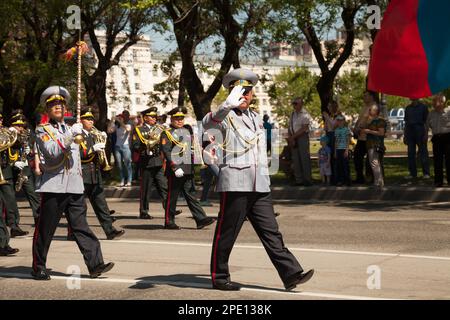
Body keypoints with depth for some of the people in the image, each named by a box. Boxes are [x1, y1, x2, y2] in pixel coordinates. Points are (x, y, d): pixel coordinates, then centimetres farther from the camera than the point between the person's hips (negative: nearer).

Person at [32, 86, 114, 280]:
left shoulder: (70, 130, 21)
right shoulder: (43, 130, 0)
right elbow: (53, 152, -17)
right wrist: (71, 135, -19)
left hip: (74, 187, 5)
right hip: (53, 187, -5)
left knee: (81, 227, 0)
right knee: (45, 230, 1)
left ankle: (95, 264, -5)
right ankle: (38, 269, 11)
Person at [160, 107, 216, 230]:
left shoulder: (188, 130, 16)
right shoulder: (167, 133, -4)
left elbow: (192, 147, 25)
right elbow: (166, 152, -12)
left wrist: (192, 164, 18)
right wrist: (175, 168, -20)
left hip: (188, 169, 6)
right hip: (175, 170, -6)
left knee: (190, 194, 4)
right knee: (172, 196, 1)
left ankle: (201, 219, -2)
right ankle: (169, 222, 8)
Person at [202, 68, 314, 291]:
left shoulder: (256, 118, 21)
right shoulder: (226, 116, -2)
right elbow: (207, 124, -26)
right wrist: (228, 105, -43)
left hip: (259, 187, 6)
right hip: (234, 185, -6)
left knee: (271, 232, 2)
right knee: (226, 233, 2)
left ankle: (291, 274, -2)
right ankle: (219, 277, 13)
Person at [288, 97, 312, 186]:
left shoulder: (305, 114, -7)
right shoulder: (293, 114, 15)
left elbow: (303, 129, -13)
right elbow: (290, 127, 14)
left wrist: (293, 137, -13)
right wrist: (290, 138, -2)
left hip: (302, 137, -7)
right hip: (294, 139, 7)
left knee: (305, 158, -8)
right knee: (296, 159, 5)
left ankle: (307, 180, -3)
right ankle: (299, 180, 10)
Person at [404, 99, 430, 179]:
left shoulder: (423, 107, 2)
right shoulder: (408, 108, 14)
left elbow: (426, 121, -1)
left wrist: (426, 134, -9)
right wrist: (405, 135, 12)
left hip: (420, 131, -4)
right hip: (410, 132, 4)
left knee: (423, 152, -5)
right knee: (411, 153, 4)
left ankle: (426, 173, -4)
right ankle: (413, 173, 9)